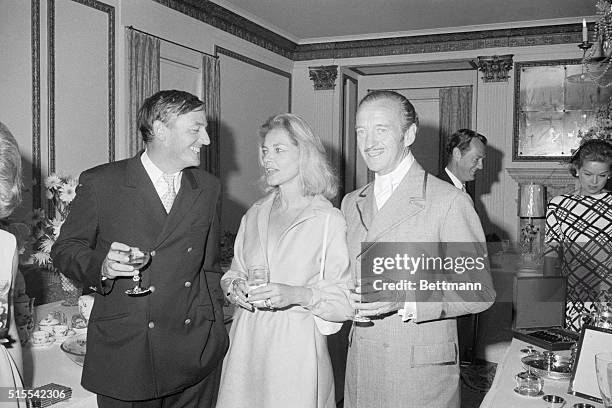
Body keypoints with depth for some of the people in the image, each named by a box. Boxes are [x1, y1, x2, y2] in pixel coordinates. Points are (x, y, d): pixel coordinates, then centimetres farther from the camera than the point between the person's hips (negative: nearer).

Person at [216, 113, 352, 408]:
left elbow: (346, 300, -11)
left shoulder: (329, 220, -8)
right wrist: (234, 286, -2)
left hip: (297, 348, -4)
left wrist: (299, 294, -24)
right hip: (247, 342, 5)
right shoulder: (255, 215, 10)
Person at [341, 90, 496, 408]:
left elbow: (480, 292, -11)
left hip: (421, 372, -5)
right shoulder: (351, 203, 8)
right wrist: (344, 298, -6)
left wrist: (404, 300, -23)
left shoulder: (449, 201, -12)